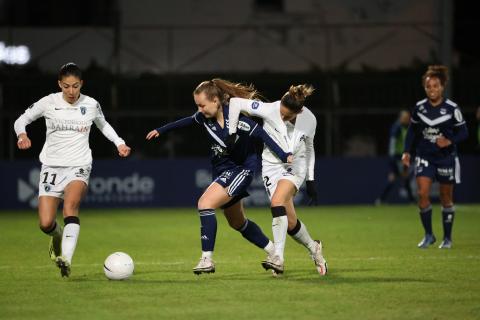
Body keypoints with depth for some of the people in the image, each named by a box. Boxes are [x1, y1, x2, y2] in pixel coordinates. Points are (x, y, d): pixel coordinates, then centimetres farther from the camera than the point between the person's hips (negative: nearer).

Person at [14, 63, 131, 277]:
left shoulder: (91, 105, 1)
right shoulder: (48, 103, -3)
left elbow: (103, 125, 22)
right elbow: (21, 120, 6)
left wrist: (119, 143, 9)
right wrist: (22, 134, -16)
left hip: (79, 166, -1)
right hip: (52, 166, 1)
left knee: (71, 204, -32)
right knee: (46, 224, -7)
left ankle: (66, 260, -41)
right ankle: (58, 236, 32)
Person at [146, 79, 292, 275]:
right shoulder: (204, 118, -4)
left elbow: (260, 134, -23)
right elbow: (186, 122, 16)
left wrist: (284, 156, -30)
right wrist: (161, 130, 27)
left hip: (240, 169, -9)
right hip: (222, 170, 9)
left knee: (205, 203, -24)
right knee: (238, 223, 18)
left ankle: (207, 259, -22)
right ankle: (274, 253, 35)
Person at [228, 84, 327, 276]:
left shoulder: (309, 120, -12)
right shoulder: (269, 110, -20)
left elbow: (309, 148, 6)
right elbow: (235, 102, -17)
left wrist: (311, 181, 7)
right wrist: (232, 133, -19)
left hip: (295, 166, -1)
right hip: (272, 165, 1)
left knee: (277, 201, -29)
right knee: (290, 222, -6)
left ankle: (278, 257, -32)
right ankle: (313, 248, 23)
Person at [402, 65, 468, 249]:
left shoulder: (452, 109, -9)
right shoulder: (419, 108, -1)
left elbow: (463, 132, -4)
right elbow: (412, 131, 11)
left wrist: (450, 141, -23)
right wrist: (407, 152, 1)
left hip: (446, 158, -2)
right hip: (425, 157, 2)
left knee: (446, 198, 7)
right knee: (422, 193, -13)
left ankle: (447, 238, 21)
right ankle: (428, 235, 1)